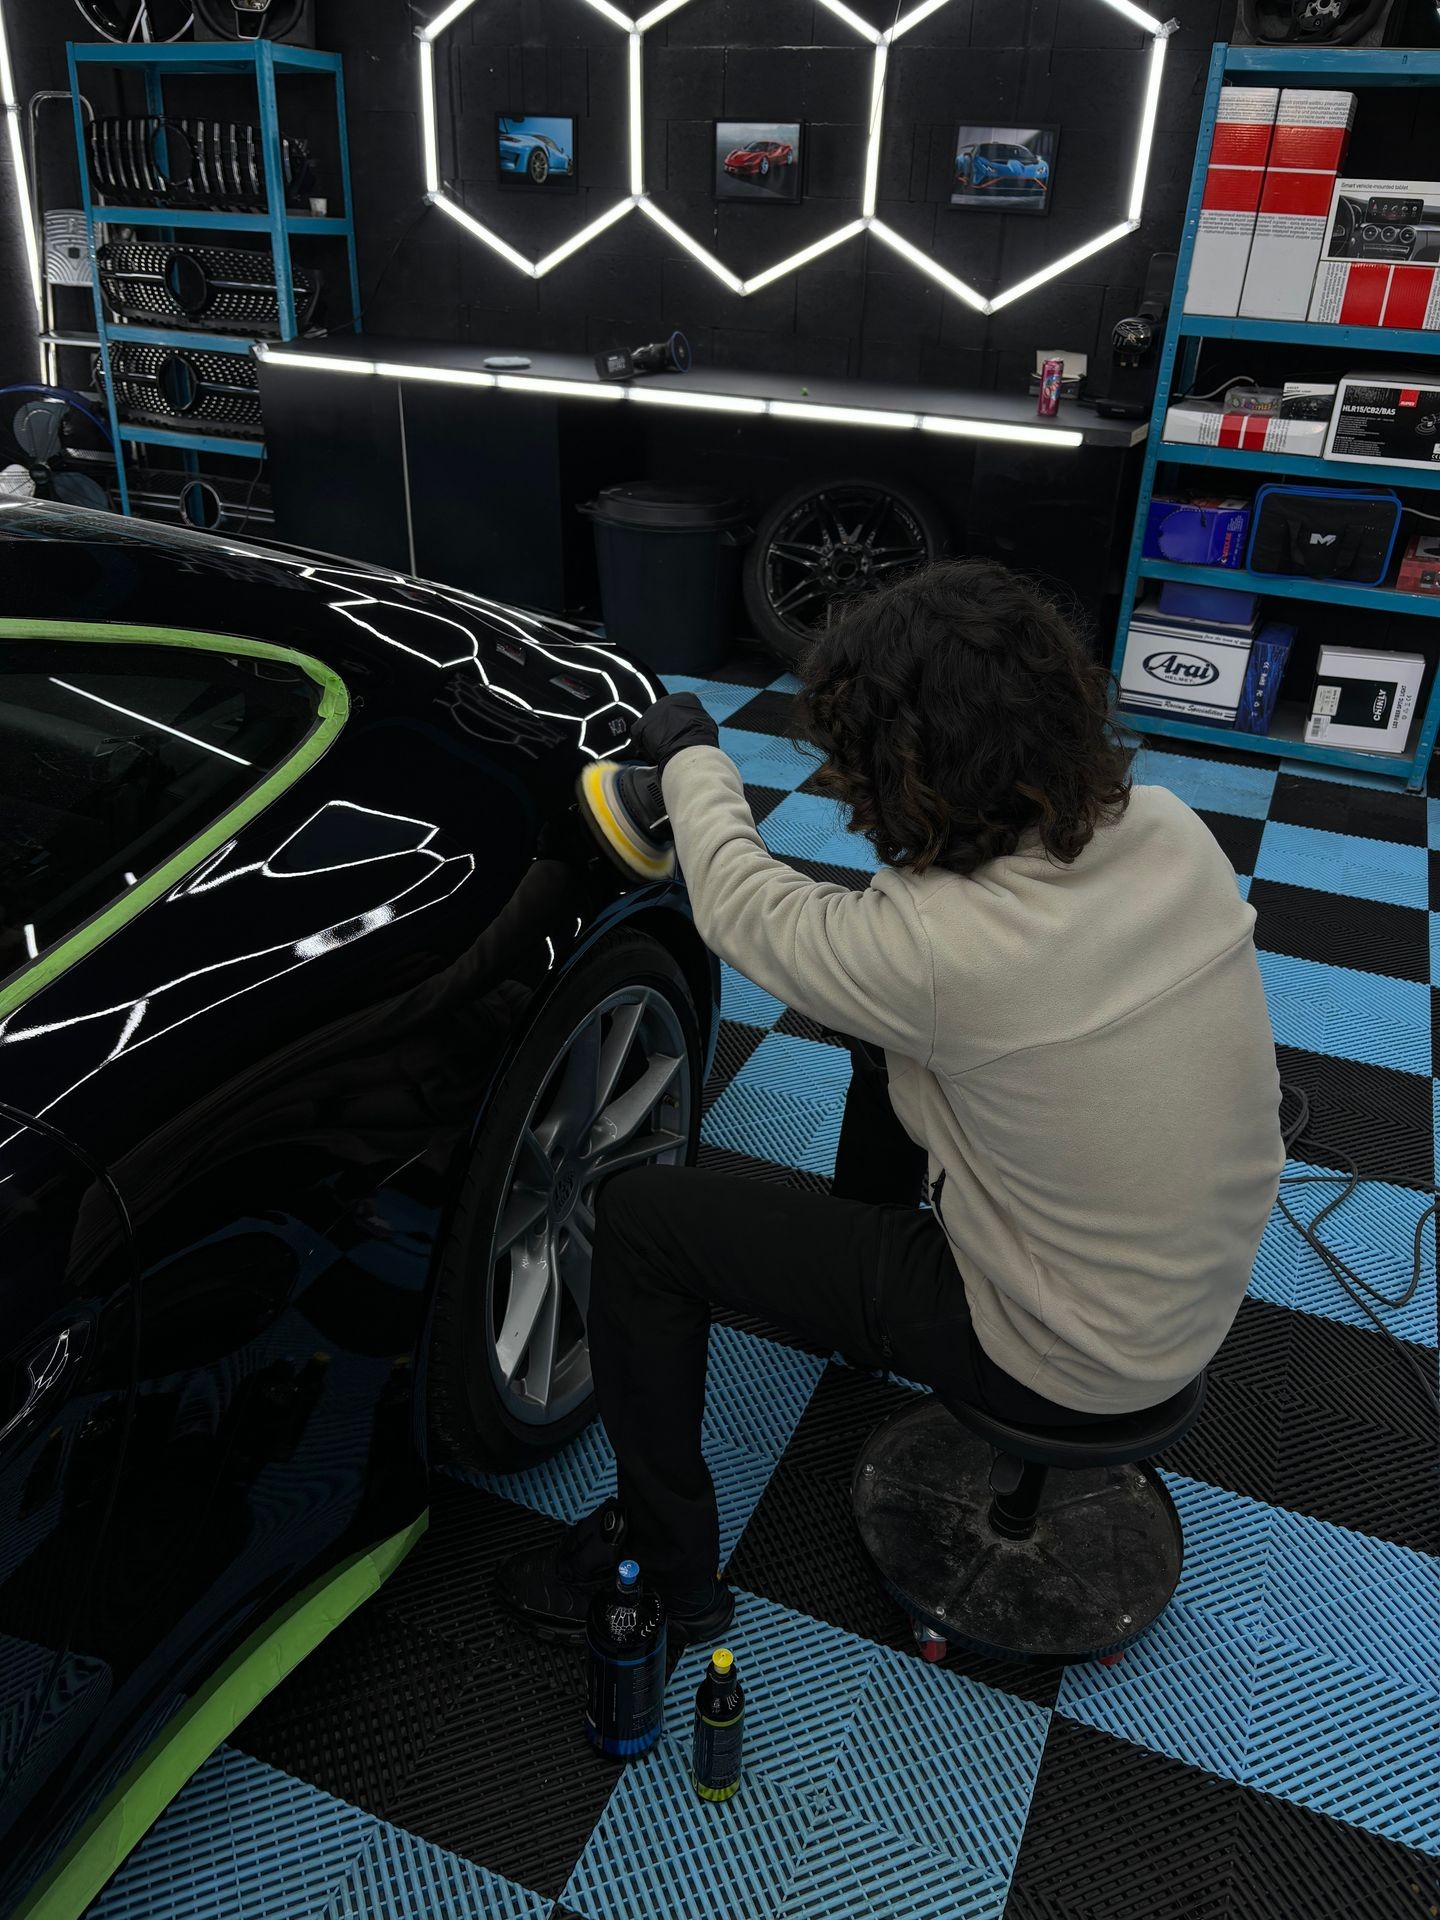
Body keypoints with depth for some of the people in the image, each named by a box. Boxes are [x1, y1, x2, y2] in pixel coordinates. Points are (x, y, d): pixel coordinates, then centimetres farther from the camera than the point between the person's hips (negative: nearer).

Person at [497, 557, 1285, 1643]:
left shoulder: (940, 949, -33)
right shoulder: (1172, 833, -13)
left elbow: (741, 908, -14)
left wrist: (691, 757, 4)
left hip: (1062, 1360, -7)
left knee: (642, 1217, -3)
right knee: (889, 1047, 24)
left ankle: (664, 1566, 16)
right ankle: (864, 1280, 47)